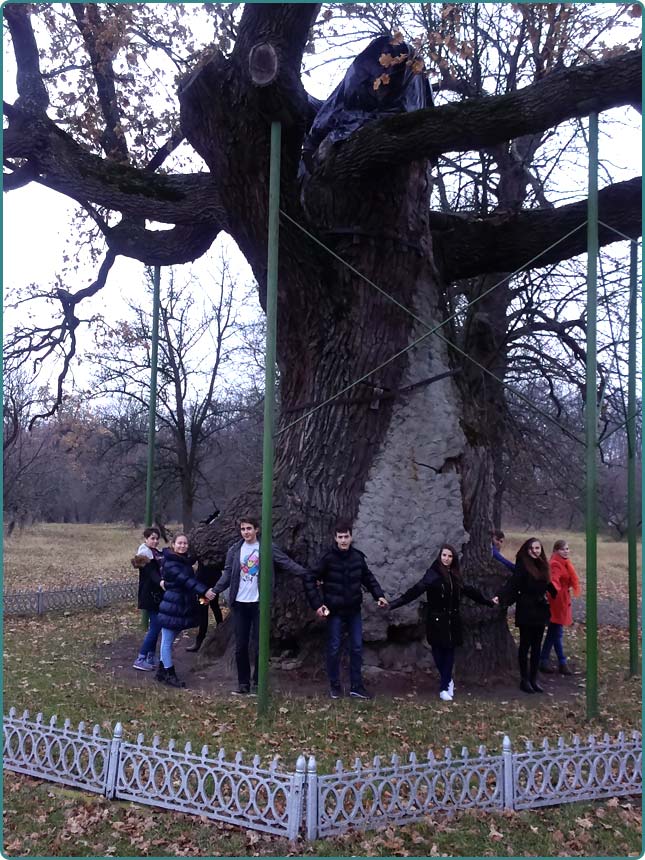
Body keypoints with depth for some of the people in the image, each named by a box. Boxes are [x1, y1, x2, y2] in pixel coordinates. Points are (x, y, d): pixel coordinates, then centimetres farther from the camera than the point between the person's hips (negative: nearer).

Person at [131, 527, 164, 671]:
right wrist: (161, 582, -42)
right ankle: (140, 660, -5)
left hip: (159, 596, 9)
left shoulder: (158, 554, 13)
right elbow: (151, 573, -26)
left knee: (155, 627, 12)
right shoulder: (146, 554, -13)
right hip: (150, 596, -9)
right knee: (155, 627, -10)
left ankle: (150, 658, 19)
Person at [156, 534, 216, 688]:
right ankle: (169, 674, 8)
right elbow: (185, 580, -27)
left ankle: (162, 671, 25)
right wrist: (204, 591, -35)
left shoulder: (186, 561, 11)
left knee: (168, 641, 15)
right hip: (171, 608, -8)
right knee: (167, 641, 2)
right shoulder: (170, 563, -17)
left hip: (184, 608, 8)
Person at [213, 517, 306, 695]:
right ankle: (243, 683, 17)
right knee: (241, 646, 7)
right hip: (239, 603, 3)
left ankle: (257, 682, 16)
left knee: (259, 645, 3)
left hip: (259, 603, -3)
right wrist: (214, 591, -9)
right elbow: (227, 575, 6)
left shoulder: (268, 548, -3)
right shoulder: (234, 550, 6)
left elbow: (288, 563, -7)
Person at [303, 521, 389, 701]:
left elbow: (368, 577, 13)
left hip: (354, 611, 4)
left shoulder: (358, 557, -1)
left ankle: (356, 686, 16)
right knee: (334, 649, 4)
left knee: (357, 648, 6)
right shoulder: (328, 558, -13)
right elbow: (309, 578, -11)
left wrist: (379, 595, 1)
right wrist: (317, 604, -15)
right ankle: (335, 686, 19)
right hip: (335, 612, -4)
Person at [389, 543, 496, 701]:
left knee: (449, 651, 3)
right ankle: (448, 681, 22)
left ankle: (444, 687, 10)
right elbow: (416, 590, -21)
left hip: (452, 620, 5)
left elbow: (470, 590, 21)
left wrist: (488, 602, 32)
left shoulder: (455, 575, 7)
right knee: (439, 652, 0)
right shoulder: (433, 574, -11)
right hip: (437, 620, -5)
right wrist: (393, 603, -33)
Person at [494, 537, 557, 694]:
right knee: (525, 645, 3)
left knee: (536, 646, 9)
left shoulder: (542, 565, 8)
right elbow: (512, 583, -20)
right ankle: (524, 679, 11)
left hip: (540, 610, 6)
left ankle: (534, 679, 17)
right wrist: (500, 597, -33)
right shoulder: (522, 564, -10)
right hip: (526, 610, -6)